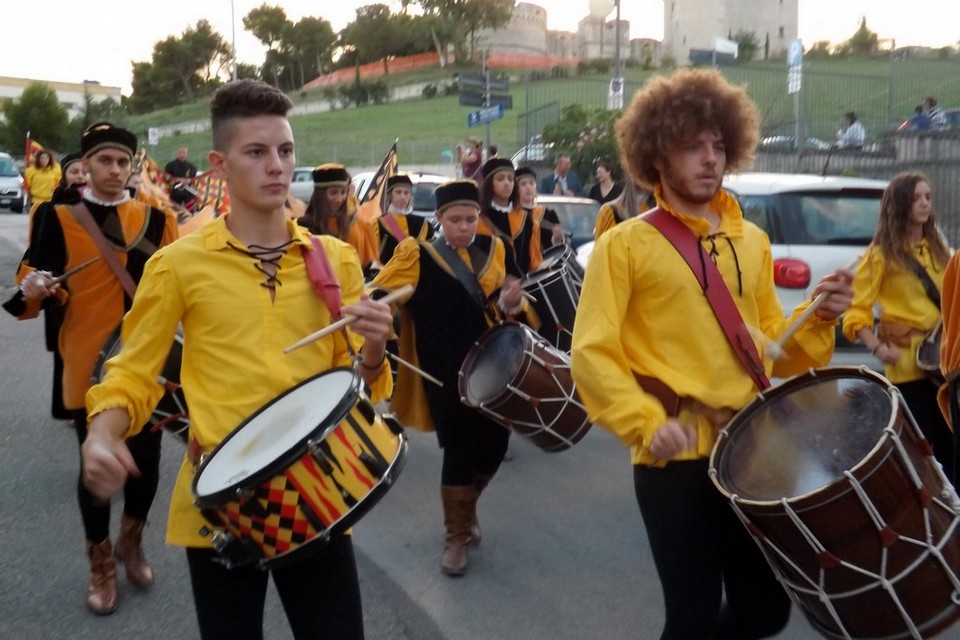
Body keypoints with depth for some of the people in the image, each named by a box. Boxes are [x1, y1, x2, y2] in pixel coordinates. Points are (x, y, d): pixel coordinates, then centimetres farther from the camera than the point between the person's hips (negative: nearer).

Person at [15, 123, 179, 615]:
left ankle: (131, 541, 35)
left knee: (146, 460, 8)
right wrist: (34, 289, -27)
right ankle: (101, 564, 24)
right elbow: (41, 284, -5)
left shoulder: (155, 218, 4)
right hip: (88, 364, -2)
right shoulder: (59, 218, -2)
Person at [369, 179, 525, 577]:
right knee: (459, 449, -3)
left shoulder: (493, 249, 9)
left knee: (495, 444, 6)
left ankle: (466, 507, 36)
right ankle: (456, 536, 17)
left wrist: (511, 303, -7)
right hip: (448, 374, -4)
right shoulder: (417, 256, -5)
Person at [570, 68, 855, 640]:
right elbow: (592, 353, -10)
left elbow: (773, 348, 16)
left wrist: (818, 318, -3)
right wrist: (647, 423, -22)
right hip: (676, 455, -5)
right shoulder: (625, 244, -5)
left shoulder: (752, 242, 12)